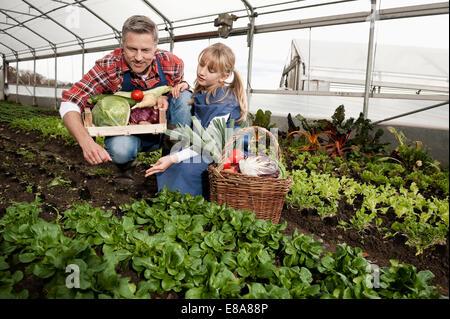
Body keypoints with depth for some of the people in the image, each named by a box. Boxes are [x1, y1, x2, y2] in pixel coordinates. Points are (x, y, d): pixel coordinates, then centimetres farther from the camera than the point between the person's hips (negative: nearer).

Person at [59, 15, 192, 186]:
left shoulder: (173, 63, -17)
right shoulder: (108, 66, -22)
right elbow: (69, 104, -24)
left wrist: (167, 96, -23)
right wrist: (87, 143, -45)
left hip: (163, 130, 2)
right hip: (127, 133, -2)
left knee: (185, 95, -22)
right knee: (120, 149, -37)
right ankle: (126, 166, 2)